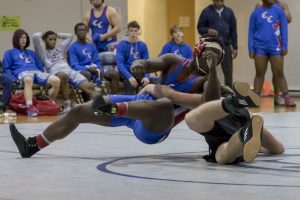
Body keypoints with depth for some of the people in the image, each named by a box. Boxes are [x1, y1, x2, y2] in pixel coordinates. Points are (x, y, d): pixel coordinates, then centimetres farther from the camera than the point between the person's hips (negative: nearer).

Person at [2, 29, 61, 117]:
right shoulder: (9, 53, 23)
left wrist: (44, 78, 10)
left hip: (36, 72, 4)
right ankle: (30, 108, -57)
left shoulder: (31, 53, 36)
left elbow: (40, 66, 32)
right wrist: (13, 79, -9)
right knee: (28, 79, -45)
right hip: (22, 72, -4)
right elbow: (6, 69, 12)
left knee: (56, 80, -26)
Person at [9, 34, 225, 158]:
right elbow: (150, 64, -10)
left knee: (166, 105, -43)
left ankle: (111, 109, -43)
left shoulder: (204, 82, -9)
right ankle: (32, 145, 13)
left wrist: (213, 70, -41)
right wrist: (139, 64, -34)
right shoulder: (174, 61, 5)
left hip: (153, 128, -6)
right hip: (140, 105, 6)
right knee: (78, 111, 6)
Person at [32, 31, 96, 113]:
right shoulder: (43, 52, 20)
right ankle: (67, 105, -40)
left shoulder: (59, 49, 36)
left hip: (70, 70, 5)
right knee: (63, 75, -44)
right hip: (56, 72, -5)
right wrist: (43, 34, 27)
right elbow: (35, 36, 7)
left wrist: (57, 35, 39)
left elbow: (69, 36, 42)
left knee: (89, 87, -22)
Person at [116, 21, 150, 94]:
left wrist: (146, 76, -17)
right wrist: (129, 77, -26)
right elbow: (119, 63, -12)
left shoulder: (143, 45, 7)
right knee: (131, 84, -34)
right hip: (126, 72, -3)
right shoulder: (122, 45, -2)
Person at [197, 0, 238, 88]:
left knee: (228, 71, 2)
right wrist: (208, 30, -20)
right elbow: (200, 27, 2)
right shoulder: (206, 12, -1)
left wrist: (234, 47, 6)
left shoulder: (229, 12, 8)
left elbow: (233, 31, 10)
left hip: (226, 46, 2)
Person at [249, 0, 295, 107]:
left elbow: (284, 29, 3)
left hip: (275, 48, 0)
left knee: (279, 74, 1)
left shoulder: (279, 11, 4)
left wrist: (284, 46, -3)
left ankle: (287, 98, 3)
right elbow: (251, 32, 7)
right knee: (259, 74, 4)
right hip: (260, 48, 0)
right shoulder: (255, 13, 5)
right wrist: (251, 49, 1)